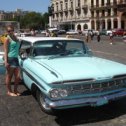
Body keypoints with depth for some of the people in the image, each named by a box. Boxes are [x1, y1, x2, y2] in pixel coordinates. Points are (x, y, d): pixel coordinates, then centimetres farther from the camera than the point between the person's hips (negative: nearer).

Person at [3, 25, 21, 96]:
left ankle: (15, 90, 23)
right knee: (9, 76, 5)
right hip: (10, 59, -7)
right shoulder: (8, 39, -8)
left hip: (16, 58, 7)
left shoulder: (15, 37, 13)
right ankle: (9, 91, 18)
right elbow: (5, 51, -12)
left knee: (18, 77, 5)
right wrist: (6, 61, -18)